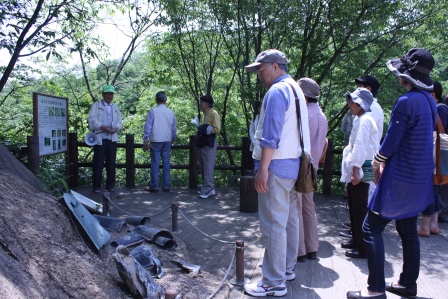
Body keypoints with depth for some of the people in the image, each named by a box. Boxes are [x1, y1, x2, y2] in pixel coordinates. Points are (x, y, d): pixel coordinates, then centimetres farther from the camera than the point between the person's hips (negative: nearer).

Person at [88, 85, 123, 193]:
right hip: (100, 138, -4)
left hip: (112, 138, 4)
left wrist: (116, 127, -8)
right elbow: (92, 119, -5)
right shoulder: (96, 105, 7)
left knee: (111, 162, 5)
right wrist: (102, 127, -19)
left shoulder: (116, 108, 20)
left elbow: (119, 121, 14)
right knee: (98, 162, -3)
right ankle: (96, 186, 5)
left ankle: (110, 185, 14)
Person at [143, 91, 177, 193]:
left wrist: (145, 140, -1)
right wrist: (172, 140, 23)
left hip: (156, 141, -3)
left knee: (155, 163, 1)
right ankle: (166, 186, 11)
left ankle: (154, 186, 6)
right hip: (167, 141, 3)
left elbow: (148, 126, -7)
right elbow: (174, 129, 12)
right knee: (166, 163, 7)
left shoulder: (153, 111, -6)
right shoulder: (171, 112, 5)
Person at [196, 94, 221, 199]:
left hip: (209, 144, -10)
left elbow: (217, 130, -17)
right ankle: (207, 187, 23)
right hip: (202, 143, 10)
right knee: (202, 168, 13)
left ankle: (208, 190, -2)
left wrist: (205, 130, -14)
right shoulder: (205, 114, 17)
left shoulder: (214, 114, -10)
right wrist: (200, 130, 8)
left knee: (208, 167, -7)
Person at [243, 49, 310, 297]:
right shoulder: (296, 90, 18)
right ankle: (287, 268, 29)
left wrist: (262, 168, -20)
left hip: (277, 165, -10)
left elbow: (271, 136, -21)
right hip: (292, 163, 10)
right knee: (289, 219, 16)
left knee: (273, 224, -5)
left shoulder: (277, 91, -13)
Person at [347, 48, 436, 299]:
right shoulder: (429, 100, 9)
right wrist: (386, 161, 14)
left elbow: (391, 141, -16)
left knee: (372, 228, -2)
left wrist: (377, 162, 3)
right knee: (408, 230, 18)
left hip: (400, 178, -9)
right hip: (420, 177, 9)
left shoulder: (406, 101, -19)